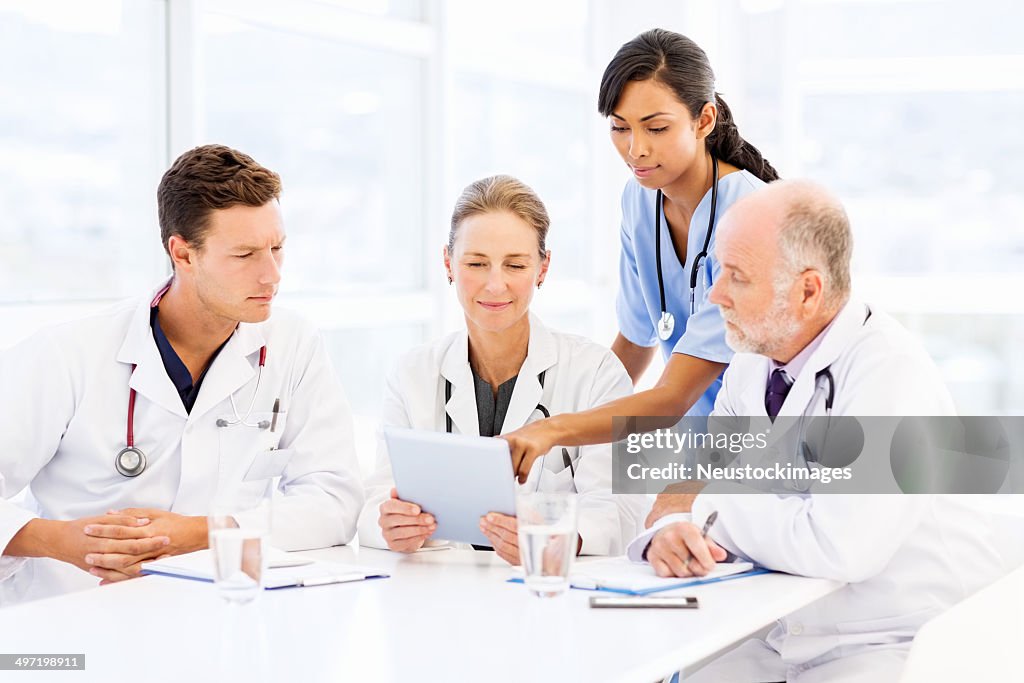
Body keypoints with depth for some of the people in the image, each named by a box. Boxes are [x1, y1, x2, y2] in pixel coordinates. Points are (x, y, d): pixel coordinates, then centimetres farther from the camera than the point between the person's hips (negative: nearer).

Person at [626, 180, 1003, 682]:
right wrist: (670, 533, -18)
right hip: (784, 636, 6)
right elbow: (702, 503, 6)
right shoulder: (751, 368, 4)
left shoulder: (889, 373, -19)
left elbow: (839, 549, -28)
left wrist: (709, 510, -14)